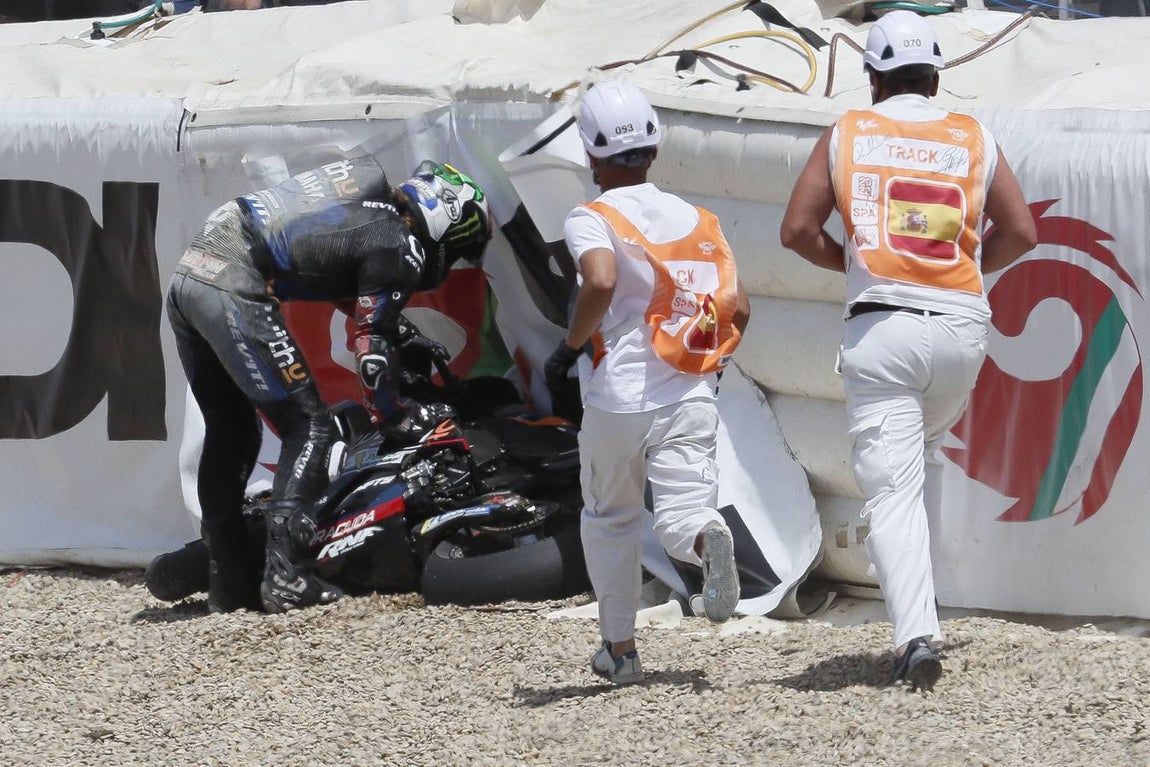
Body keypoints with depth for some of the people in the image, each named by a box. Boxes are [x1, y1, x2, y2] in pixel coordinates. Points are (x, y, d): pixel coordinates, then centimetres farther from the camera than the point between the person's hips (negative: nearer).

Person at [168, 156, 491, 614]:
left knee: (229, 431, 18)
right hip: (236, 293, -9)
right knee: (310, 427, -1)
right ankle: (284, 578, -10)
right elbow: (371, 345, -2)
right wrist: (391, 421, 10)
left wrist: (408, 335, 46)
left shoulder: (370, 189, 25)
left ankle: (228, 583, 18)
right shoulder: (397, 248, -2)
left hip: (187, 278, 9)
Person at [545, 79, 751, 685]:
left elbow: (601, 281, -23)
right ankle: (708, 539, -39)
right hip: (691, 400, 2)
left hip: (618, 398, -2)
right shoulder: (696, 220, 12)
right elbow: (739, 311, 7)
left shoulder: (591, 220, -2)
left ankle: (621, 649, 22)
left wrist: (569, 347, -8)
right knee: (680, 518, -4)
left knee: (609, 520, 19)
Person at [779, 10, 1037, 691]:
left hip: (880, 327, -2)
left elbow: (798, 231, 3)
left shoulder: (848, 135, 7)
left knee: (892, 488, -7)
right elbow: (1021, 232, 8)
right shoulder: (975, 139, 10)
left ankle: (916, 631, -23)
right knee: (928, 445, 30)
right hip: (962, 324, 2)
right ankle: (915, 578, 24)